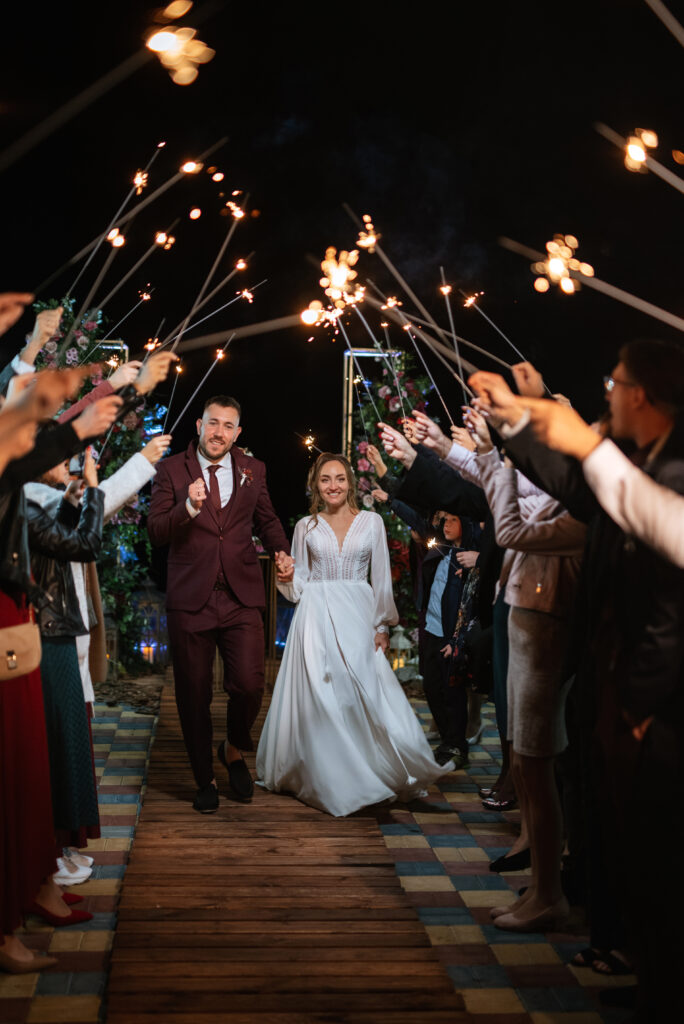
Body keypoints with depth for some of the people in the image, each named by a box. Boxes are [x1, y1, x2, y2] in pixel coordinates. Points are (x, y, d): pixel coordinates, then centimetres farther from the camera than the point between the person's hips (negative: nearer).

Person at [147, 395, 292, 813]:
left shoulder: (253, 469, 10)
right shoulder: (172, 470, 1)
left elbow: (267, 519, 24)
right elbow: (155, 531, -6)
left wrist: (283, 551, 6)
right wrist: (189, 507, -23)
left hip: (241, 597, 1)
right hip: (190, 599, -1)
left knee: (250, 684, -11)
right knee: (194, 696, 7)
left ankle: (235, 750, 21)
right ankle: (205, 779, 26)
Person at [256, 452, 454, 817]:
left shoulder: (371, 521, 7)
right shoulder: (306, 526, 8)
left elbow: (381, 578, 7)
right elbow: (299, 583, 12)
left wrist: (382, 625, 2)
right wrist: (288, 576, -10)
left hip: (358, 619, 0)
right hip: (317, 619, 0)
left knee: (364, 696, -6)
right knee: (319, 698, -2)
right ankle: (325, 780, 10)